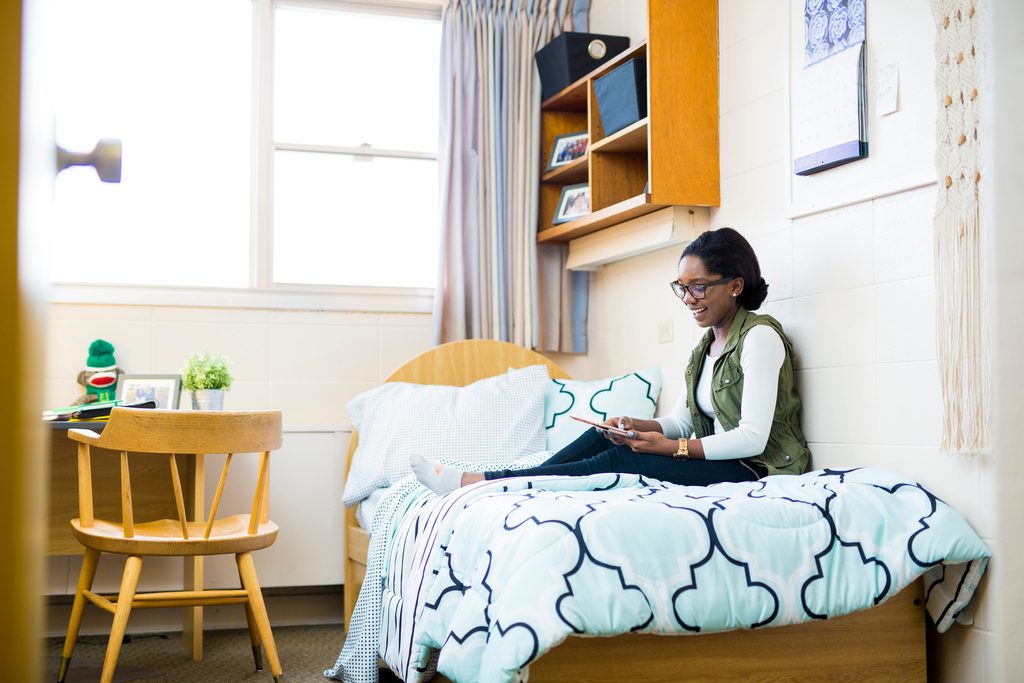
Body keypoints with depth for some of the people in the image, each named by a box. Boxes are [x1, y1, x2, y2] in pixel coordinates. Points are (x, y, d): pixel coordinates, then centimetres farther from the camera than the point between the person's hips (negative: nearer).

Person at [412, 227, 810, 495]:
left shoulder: (760, 336, -13)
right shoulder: (706, 346, 16)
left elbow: (753, 437, -19)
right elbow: (681, 421, 14)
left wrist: (672, 447, -18)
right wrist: (639, 426, -7)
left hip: (755, 469, -8)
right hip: (717, 463, 8)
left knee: (621, 460, -22)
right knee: (605, 436, -6)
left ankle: (473, 481, -22)